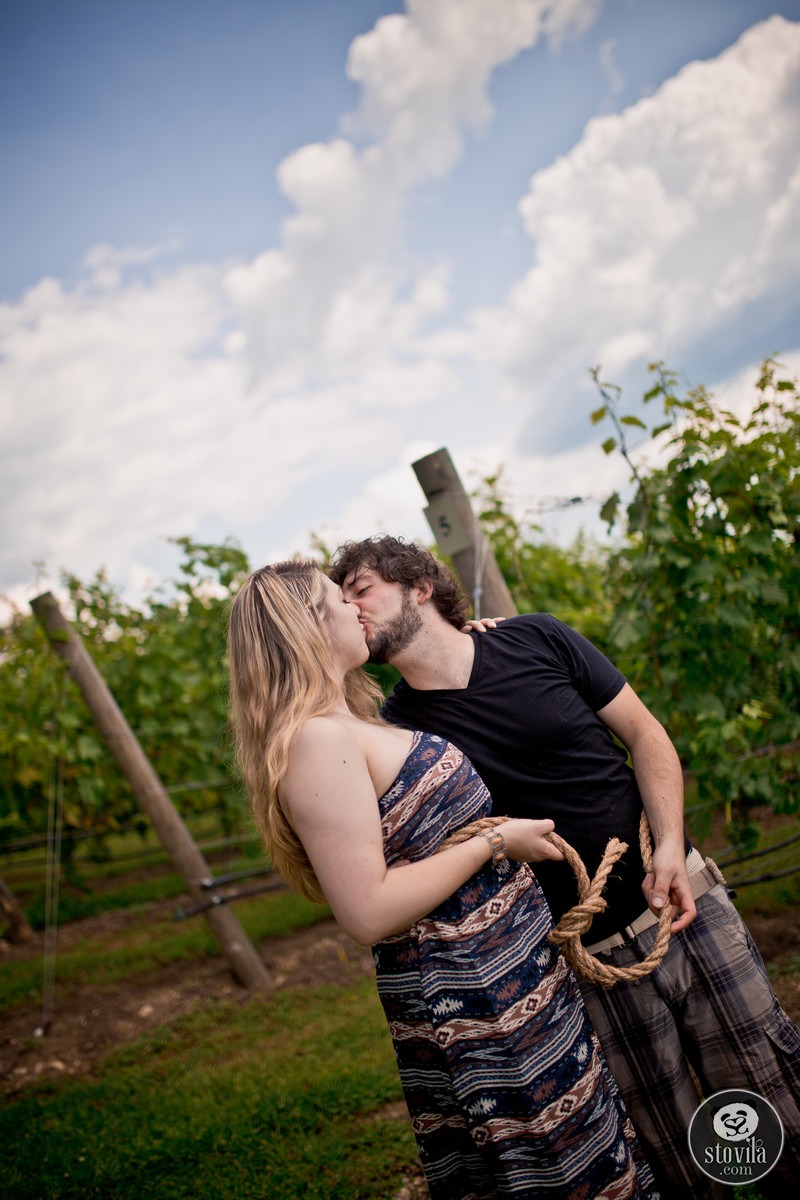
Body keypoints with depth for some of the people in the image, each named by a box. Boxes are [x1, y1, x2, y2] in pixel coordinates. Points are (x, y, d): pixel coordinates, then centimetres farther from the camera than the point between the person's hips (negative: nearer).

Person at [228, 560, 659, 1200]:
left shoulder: (352, 724, 9)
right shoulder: (315, 740, -22)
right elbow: (369, 912, -26)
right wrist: (496, 842, -18)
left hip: (516, 964, 10)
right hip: (474, 996, -10)